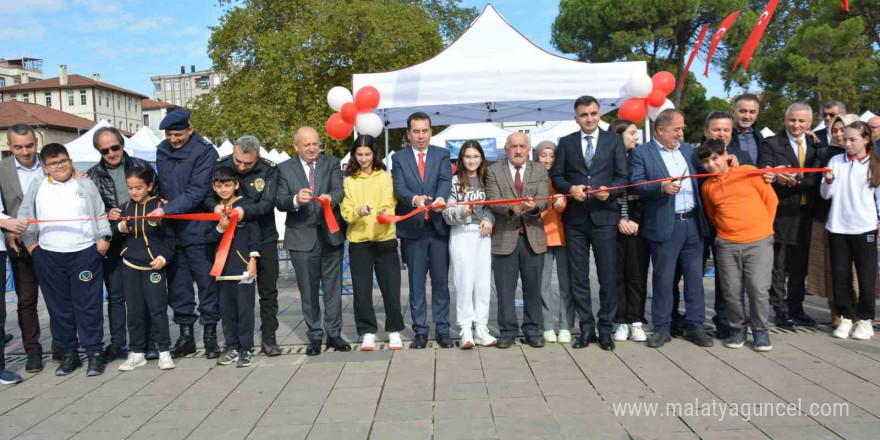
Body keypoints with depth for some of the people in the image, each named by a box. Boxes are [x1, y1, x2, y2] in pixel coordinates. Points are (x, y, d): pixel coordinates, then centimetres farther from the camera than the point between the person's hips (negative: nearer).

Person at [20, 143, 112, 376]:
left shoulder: (86, 185, 7)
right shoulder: (37, 188, 9)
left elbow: (100, 214, 8)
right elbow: (24, 217, 13)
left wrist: (104, 237, -3)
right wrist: (29, 242, 5)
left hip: (85, 254, -2)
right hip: (49, 257, 2)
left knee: (89, 305, -1)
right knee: (59, 307, 9)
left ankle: (94, 352, 8)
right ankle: (68, 353, 21)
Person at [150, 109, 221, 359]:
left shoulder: (205, 152, -10)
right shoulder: (162, 151, 9)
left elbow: (196, 192, -17)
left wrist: (167, 209, -25)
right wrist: (160, 204, 1)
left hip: (197, 228, -5)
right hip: (170, 229, 6)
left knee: (206, 281, 2)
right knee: (177, 284, 10)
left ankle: (210, 334, 14)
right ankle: (185, 335, 21)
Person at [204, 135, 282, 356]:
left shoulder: (269, 170, -12)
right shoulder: (220, 165, -8)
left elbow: (268, 202, -21)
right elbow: (207, 195, -6)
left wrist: (245, 210, -39)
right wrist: (215, 206, -29)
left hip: (264, 238, -1)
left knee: (268, 290, 6)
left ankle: (268, 337, 17)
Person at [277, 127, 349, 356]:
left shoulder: (332, 163, 5)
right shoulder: (285, 169, 5)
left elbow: (339, 190, -10)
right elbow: (280, 201, -4)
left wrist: (330, 197, -33)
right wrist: (296, 199, -26)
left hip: (331, 235, 1)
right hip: (302, 238, 0)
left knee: (333, 288, 6)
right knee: (308, 291, 7)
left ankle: (334, 333, 16)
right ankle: (315, 336, 17)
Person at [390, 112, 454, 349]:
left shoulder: (442, 155, 7)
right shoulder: (399, 158, 6)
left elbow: (445, 180, -10)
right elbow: (399, 188, -8)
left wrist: (440, 197, -32)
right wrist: (415, 199, -30)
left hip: (439, 226, 0)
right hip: (412, 228, 0)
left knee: (441, 281, 6)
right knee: (416, 283, 6)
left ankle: (442, 329, 15)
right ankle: (420, 331, 15)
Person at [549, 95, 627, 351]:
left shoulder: (614, 141, 7)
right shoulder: (566, 143, 10)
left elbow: (623, 176, 3)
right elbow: (556, 176, 8)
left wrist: (609, 191, -16)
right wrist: (571, 188, -12)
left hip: (604, 216, -1)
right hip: (575, 218, 2)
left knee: (608, 276, 2)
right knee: (578, 277, 6)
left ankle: (606, 330, 14)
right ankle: (586, 328, 17)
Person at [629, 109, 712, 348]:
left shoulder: (688, 150, 16)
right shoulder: (641, 153, -1)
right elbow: (635, 184, -10)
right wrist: (661, 187, -23)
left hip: (693, 223, 5)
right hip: (665, 227, -5)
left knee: (695, 277, 8)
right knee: (663, 279, 2)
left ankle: (695, 326, 18)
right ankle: (662, 328, 13)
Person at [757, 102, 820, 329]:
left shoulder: (815, 145, 10)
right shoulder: (771, 144, -1)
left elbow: (816, 177, -1)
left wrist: (796, 180, -20)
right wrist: (776, 176, -34)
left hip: (805, 213, 4)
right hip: (781, 212, -4)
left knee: (800, 265, 12)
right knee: (778, 266, 1)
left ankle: (796, 308, 22)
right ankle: (781, 310, 10)